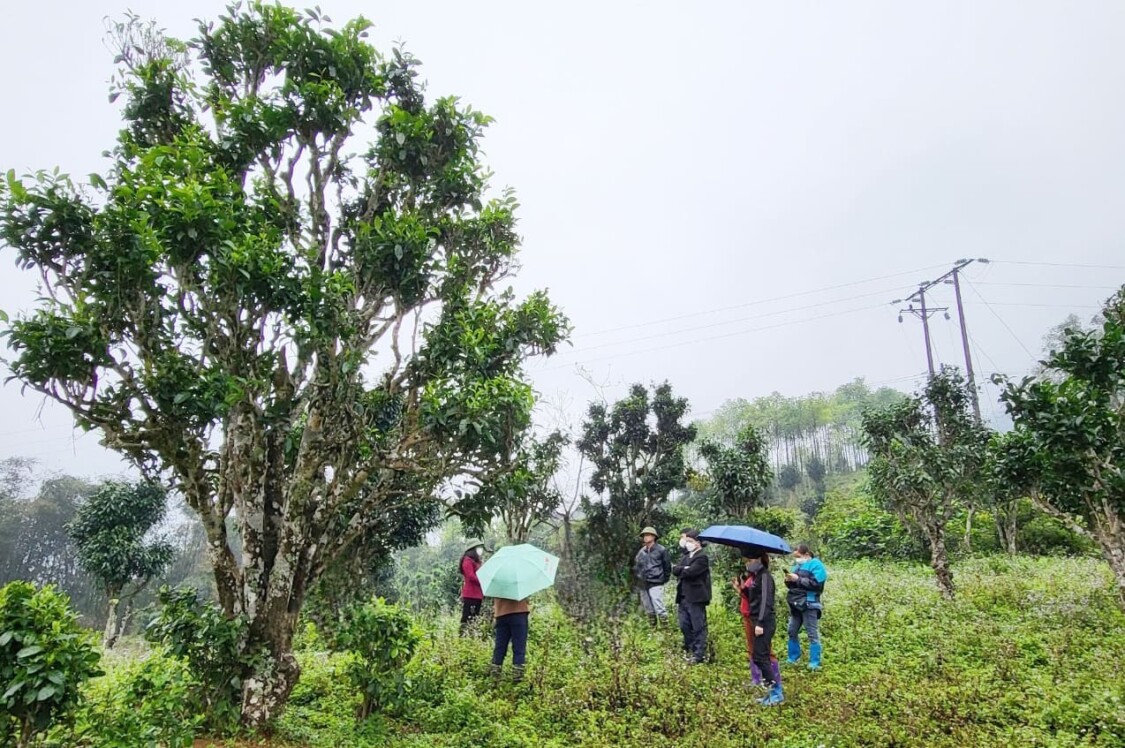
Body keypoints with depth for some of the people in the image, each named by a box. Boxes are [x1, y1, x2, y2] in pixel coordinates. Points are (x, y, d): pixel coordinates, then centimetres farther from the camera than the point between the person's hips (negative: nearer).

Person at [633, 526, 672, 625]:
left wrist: (664, 579, 1)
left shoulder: (661, 550, -4)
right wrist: (637, 577, 11)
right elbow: (636, 566, 20)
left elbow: (667, 566, 1)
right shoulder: (641, 551, 10)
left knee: (659, 608, -13)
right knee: (648, 609, 13)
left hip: (656, 584, -6)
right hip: (643, 585, 6)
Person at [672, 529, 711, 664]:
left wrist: (680, 570, -2)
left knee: (698, 627, 1)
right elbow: (674, 570, 5)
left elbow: (690, 572, -21)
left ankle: (699, 654, 8)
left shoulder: (702, 557, -11)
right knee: (685, 626, 15)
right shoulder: (686, 556, 16)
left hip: (695, 598, -8)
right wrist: (684, 569, -12)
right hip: (683, 597, 8)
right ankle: (689, 650, 28)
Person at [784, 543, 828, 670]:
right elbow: (792, 585, 20)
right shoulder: (797, 565, 16)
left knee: (812, 634, -2)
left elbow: (816, 584, -21)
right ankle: (793, 658, 24)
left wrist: (798, 579, -21)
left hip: (809, 604, -8)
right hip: (795, 604, 8)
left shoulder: (815, 565, -7)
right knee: (792, 632, 13)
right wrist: (788, 581, -3)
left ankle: (815, 663, 2)